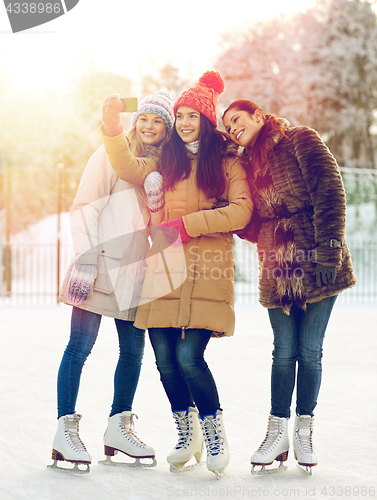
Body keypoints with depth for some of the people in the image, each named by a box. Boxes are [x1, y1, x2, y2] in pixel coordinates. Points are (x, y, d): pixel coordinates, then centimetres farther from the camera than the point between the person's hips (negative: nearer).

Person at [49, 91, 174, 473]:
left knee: (133, 350, 6)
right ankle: (65, 429, -3)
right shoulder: (111, 154, -1)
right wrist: (85, 260, -13)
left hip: (135, 269, 6)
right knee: (80, 346, -6)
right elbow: (83, 207, -6)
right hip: (100, 265, -6)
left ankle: (118, 427, 18)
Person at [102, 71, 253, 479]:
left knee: (189, 357, -14)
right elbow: (128, 171, 7)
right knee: (165, 359, 2)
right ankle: (187, 436, 22)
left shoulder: (227, 161, 6)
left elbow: (241, 211, -6)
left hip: (206, 270, -4)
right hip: (165, 266, 4)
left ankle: (216, 435, 7)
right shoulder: (167, 160, 19)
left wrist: (188, 224, -9)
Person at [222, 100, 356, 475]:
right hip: (278, 270, 4)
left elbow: (329, 190, -10)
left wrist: (330, 245, -18)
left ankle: (304, 433, 12)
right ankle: (278, 434, 10)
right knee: (284, 351, 3)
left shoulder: (300, 141, 1)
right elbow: (251, 225, 15)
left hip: (317, 265, -4)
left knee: (309, 350, 0)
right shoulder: (248, 166, 18)